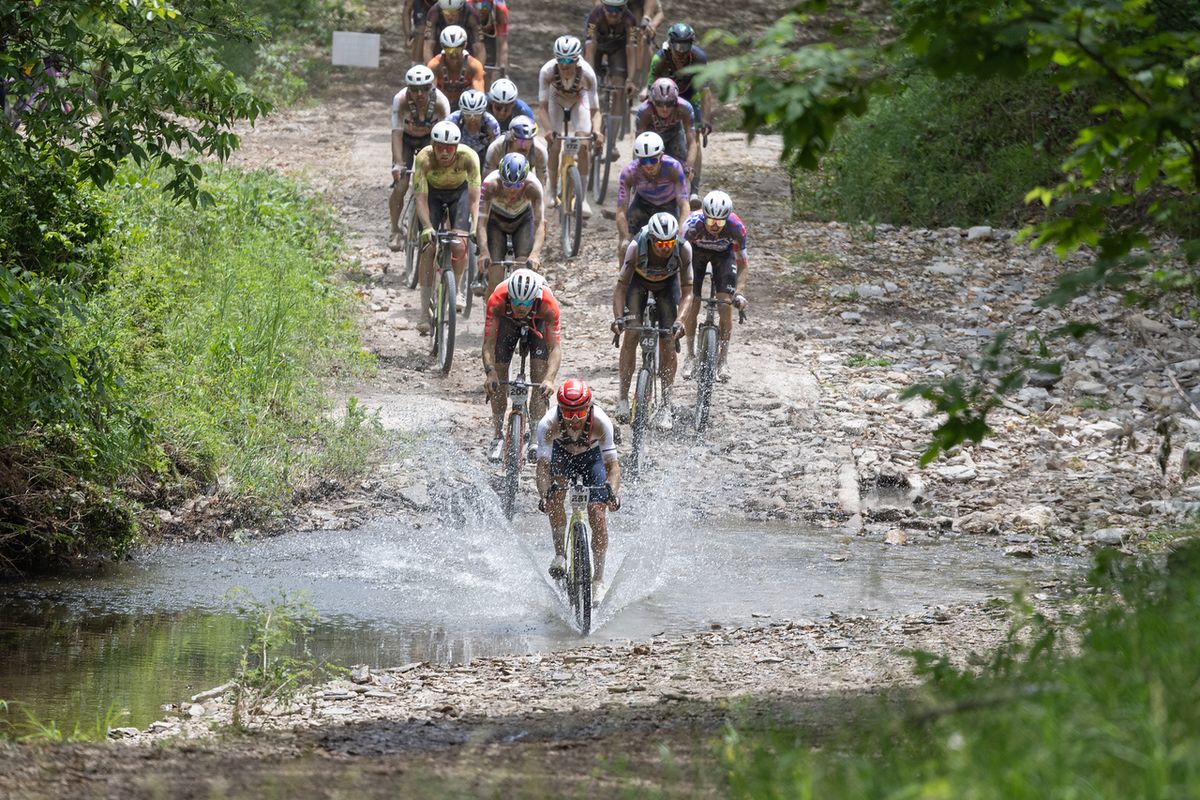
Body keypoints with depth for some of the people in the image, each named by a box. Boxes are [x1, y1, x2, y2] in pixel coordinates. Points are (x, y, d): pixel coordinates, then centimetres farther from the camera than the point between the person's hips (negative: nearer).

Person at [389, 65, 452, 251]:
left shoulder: (440, 102, -32)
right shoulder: (401, 100, -32)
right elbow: (396, 133, -34)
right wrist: (397, 164, -43)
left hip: (429, 138, 1)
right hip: (407, 138, -1)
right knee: (400, 186, -14)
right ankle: (394, 230, 4)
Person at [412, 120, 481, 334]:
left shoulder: (468, 157, -33)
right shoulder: (424, 158, -33)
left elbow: (474, 198, -34)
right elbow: (420, 198, -34)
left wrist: (474, 228, -47)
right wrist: (427, 227, -49)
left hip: (459, 191, 0)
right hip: (432, 192, 0)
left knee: (459, 246, -20)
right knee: (428, 248, -15)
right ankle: (425, 312, -11)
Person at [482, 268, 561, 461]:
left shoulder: (548, 304, -41)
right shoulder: (497, 300, -39)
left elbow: (555, 348, -40)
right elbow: (488, 343, -37)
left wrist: (550, 379, -56)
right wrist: (490, 372, -53)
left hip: (538, 324, -1)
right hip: (507, 322, 1)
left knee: (539, 375, -16)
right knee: (498, 377, -7)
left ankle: (536, 437, -8)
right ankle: (498, 437, 8)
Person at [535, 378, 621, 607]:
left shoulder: (600, 422, -36)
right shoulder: (548, 424, -35)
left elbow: (612, 464, -35)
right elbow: (543, 465, -36)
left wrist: (612, 493, -53)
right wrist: (543, 495, -53)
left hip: (592, 456, -1)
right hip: (562, 454, 1)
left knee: (597, 514, -13)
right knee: (556, 497, -26)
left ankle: (598, 579, -2)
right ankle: (560, 553, -6)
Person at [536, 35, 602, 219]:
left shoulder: (587, 73, -36)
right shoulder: (548, 71, -35)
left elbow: (595, 109, -30)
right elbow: (542, 107, -33)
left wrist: (597, 131, -48)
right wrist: (548, 130, -50)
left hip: (579, 101, -1)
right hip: (556, 100, 1)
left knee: (583, 146, -15)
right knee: (555, 145, -11)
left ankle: (582, 196, -7)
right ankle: (552, 190, 11)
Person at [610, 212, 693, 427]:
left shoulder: (683, 250, -34)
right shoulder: (637, 247, -37)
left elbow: (687, 292, -29)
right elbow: (621, 287, -30)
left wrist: (679, 321, -43)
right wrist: (618, 317, -43)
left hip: (667, 283, 1)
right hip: (639, 281, -1)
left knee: (667, 342, -9)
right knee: (631, 334, -17)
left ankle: (666, 406, -2)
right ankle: (623, 398, -9)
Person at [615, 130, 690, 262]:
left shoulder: (673, 167, -36)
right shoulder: (629, 172, -34)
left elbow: (684, 205, -39)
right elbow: (621, 211, -34)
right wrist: (625, 240, -47)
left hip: (669, 204, -1)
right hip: (643, 202, 1)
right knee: (624, 247, -14)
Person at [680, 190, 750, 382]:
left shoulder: (736, 227, -35)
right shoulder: (693, 224, -38)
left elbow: (743, 264, -23)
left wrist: (739, 292, -35)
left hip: (723, 253, 0)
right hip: (697, 251, 0)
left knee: (726, 306, -13)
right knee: (692, 305, -8)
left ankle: (723, 359, -1)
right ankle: (690, 355, 11)